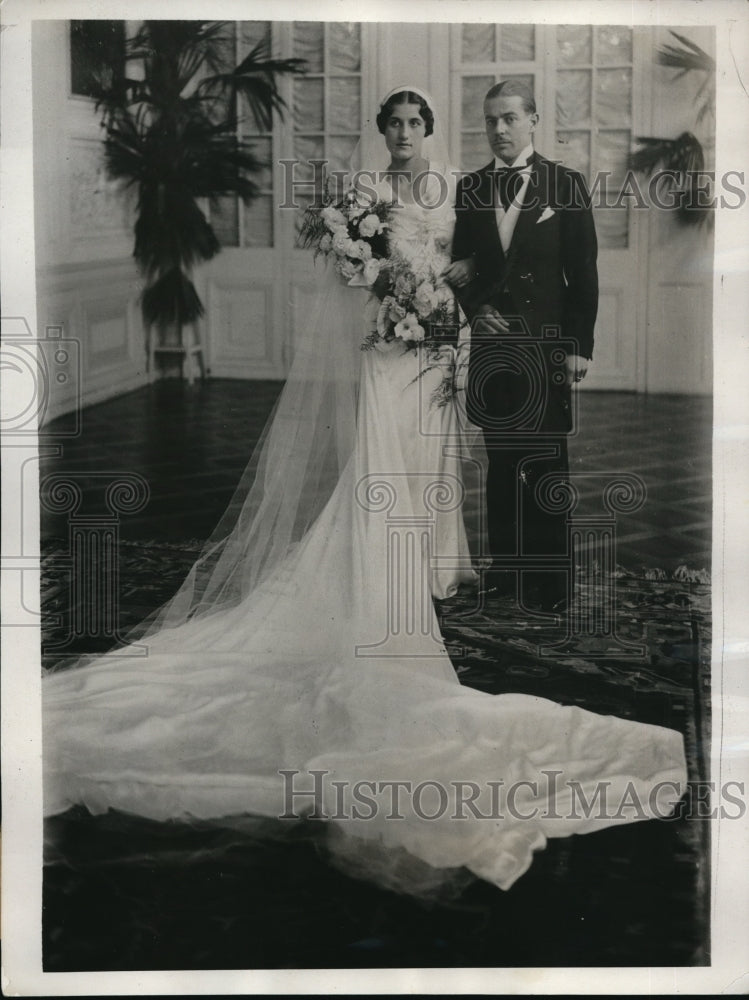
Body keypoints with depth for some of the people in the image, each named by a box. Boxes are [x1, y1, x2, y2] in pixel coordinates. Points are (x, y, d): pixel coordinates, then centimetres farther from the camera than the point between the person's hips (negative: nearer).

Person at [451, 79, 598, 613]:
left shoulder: (567, 184, 0)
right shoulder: (471, 188, 10)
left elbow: (584, 273, -1)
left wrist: (579, 346, -7)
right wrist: (477, 308, -3)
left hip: (546, 346, -3)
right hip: (491, 342, 3)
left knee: (546, 465, 0)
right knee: (501, 460, 9)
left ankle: (553, 579, 9)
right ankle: (506, 566, 18)